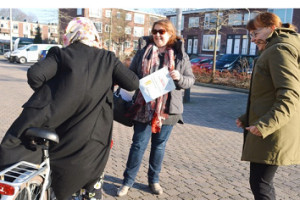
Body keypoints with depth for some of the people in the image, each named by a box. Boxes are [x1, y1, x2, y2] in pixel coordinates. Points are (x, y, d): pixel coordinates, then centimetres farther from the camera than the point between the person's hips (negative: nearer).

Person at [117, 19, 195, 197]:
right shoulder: (143, 51, 3)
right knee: (138, 145, 6)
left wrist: (179, 78, -17)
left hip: (167, 109, 1)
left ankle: (154, 180, 30)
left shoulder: (181, 56, 2)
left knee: (159, 146, 13)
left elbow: (191, 80, 3)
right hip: (144, 108, 0)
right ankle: (128, 181, 21)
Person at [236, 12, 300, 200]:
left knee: (260, 184, -5)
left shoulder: (280, 50, -12)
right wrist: (248, 118, 15)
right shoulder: (271, 52, 21)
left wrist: (264, 125, -28)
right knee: (262, 182, 17)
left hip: (272, 134, -10)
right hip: (267, 132, 10)